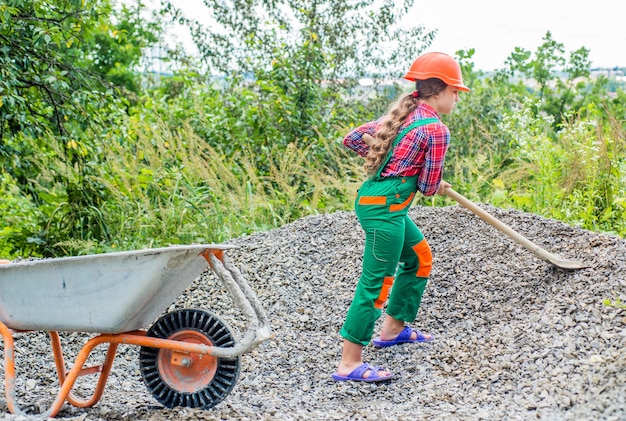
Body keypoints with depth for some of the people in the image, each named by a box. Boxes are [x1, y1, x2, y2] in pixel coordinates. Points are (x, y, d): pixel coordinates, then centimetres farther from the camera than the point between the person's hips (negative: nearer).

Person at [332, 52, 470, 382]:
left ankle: (393, 329, 36)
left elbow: (351, 139, 16)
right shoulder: (437, 130, -12)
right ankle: (349, 364, -3)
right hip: (384, 208, -10)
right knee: (377, 283, -7)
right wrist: (438, 186, 14)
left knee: (420, 258, 25)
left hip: (372, 198, 10)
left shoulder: (401, 116, 12)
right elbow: (428, 187, -9)